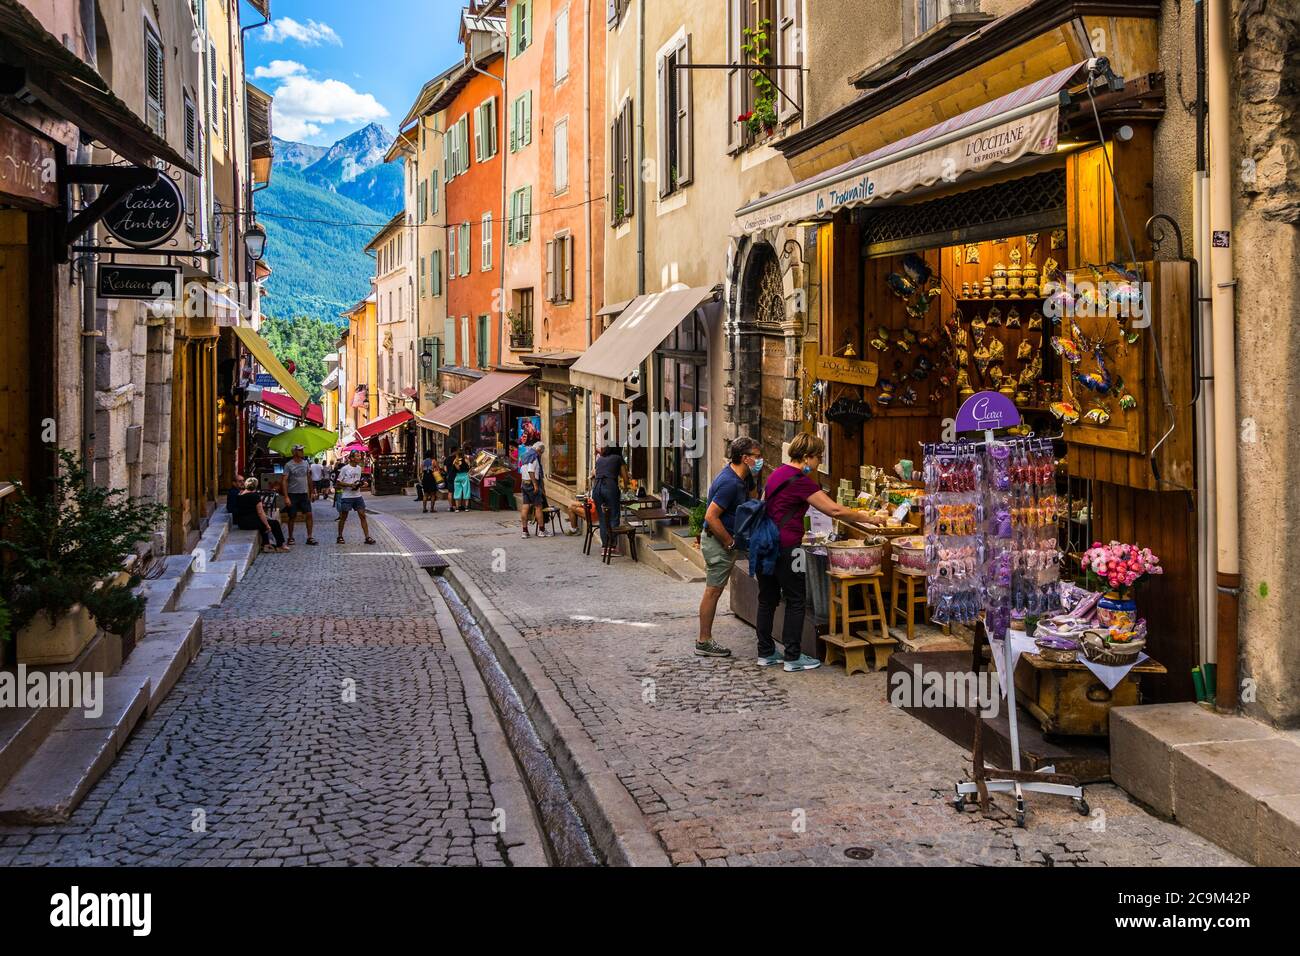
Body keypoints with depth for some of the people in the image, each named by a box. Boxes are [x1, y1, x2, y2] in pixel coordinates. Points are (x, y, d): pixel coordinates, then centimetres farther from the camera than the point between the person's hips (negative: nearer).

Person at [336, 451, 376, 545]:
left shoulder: (359, 468, 10)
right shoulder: (345, 468, -8)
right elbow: (339, 482, -7)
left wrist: (360, 484, 0)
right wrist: (350, 485, -18)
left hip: (357, 495, 5)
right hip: (346, 496, -5)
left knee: (363, 516, -1)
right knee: (343, 517, 5)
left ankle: (367, 537, -2)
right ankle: (340, 536, 19)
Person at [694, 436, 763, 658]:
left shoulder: (742, 476, 5)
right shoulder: (730, 483, -25)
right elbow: (711, 517, -26)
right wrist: (730, 542, -19)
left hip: (721, 540, 10)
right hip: (717, 540, -10)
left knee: (713, 590, 14)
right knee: (713, 590, -3)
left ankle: (705, 640, 22)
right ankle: (704, 642, 5)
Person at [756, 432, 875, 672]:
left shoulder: (778, 474, 13)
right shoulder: (800, 481, -15)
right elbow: (834, 510, -18)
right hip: (785, 546, -9)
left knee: (767, 599, 14)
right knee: (796, 601, 3)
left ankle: (765, 653, 21)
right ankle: (792, 657, 7)